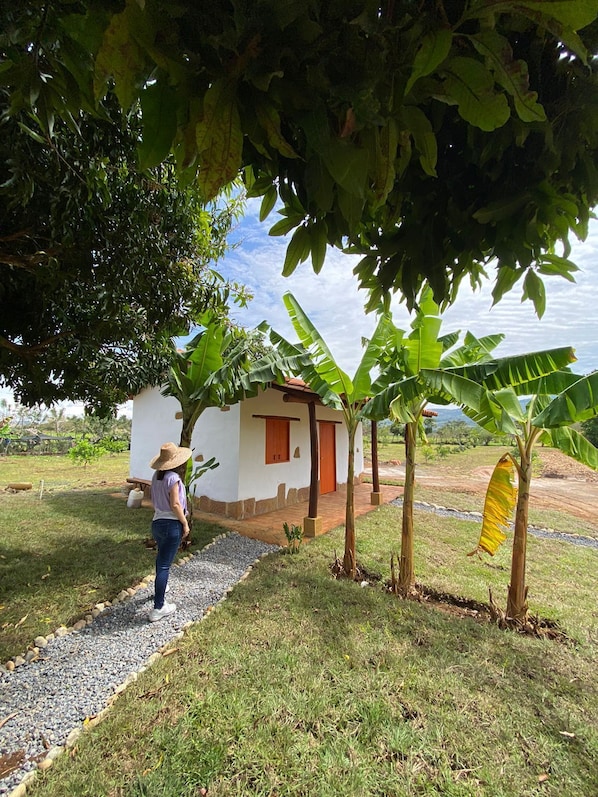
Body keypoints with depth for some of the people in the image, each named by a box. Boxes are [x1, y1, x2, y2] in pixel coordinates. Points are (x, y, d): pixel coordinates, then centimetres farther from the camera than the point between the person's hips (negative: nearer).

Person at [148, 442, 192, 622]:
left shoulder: (156, 476, 3)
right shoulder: (173, 477, -20)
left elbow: (154, 499, 13)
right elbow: (175, 505, -21)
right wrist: (185, 523, -12)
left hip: (157, 522, 8)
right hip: (171, 525, -8)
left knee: (161, 559, 29)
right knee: (164, 565, 0)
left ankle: (159, 588, 50)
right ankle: (158, 608, 8)